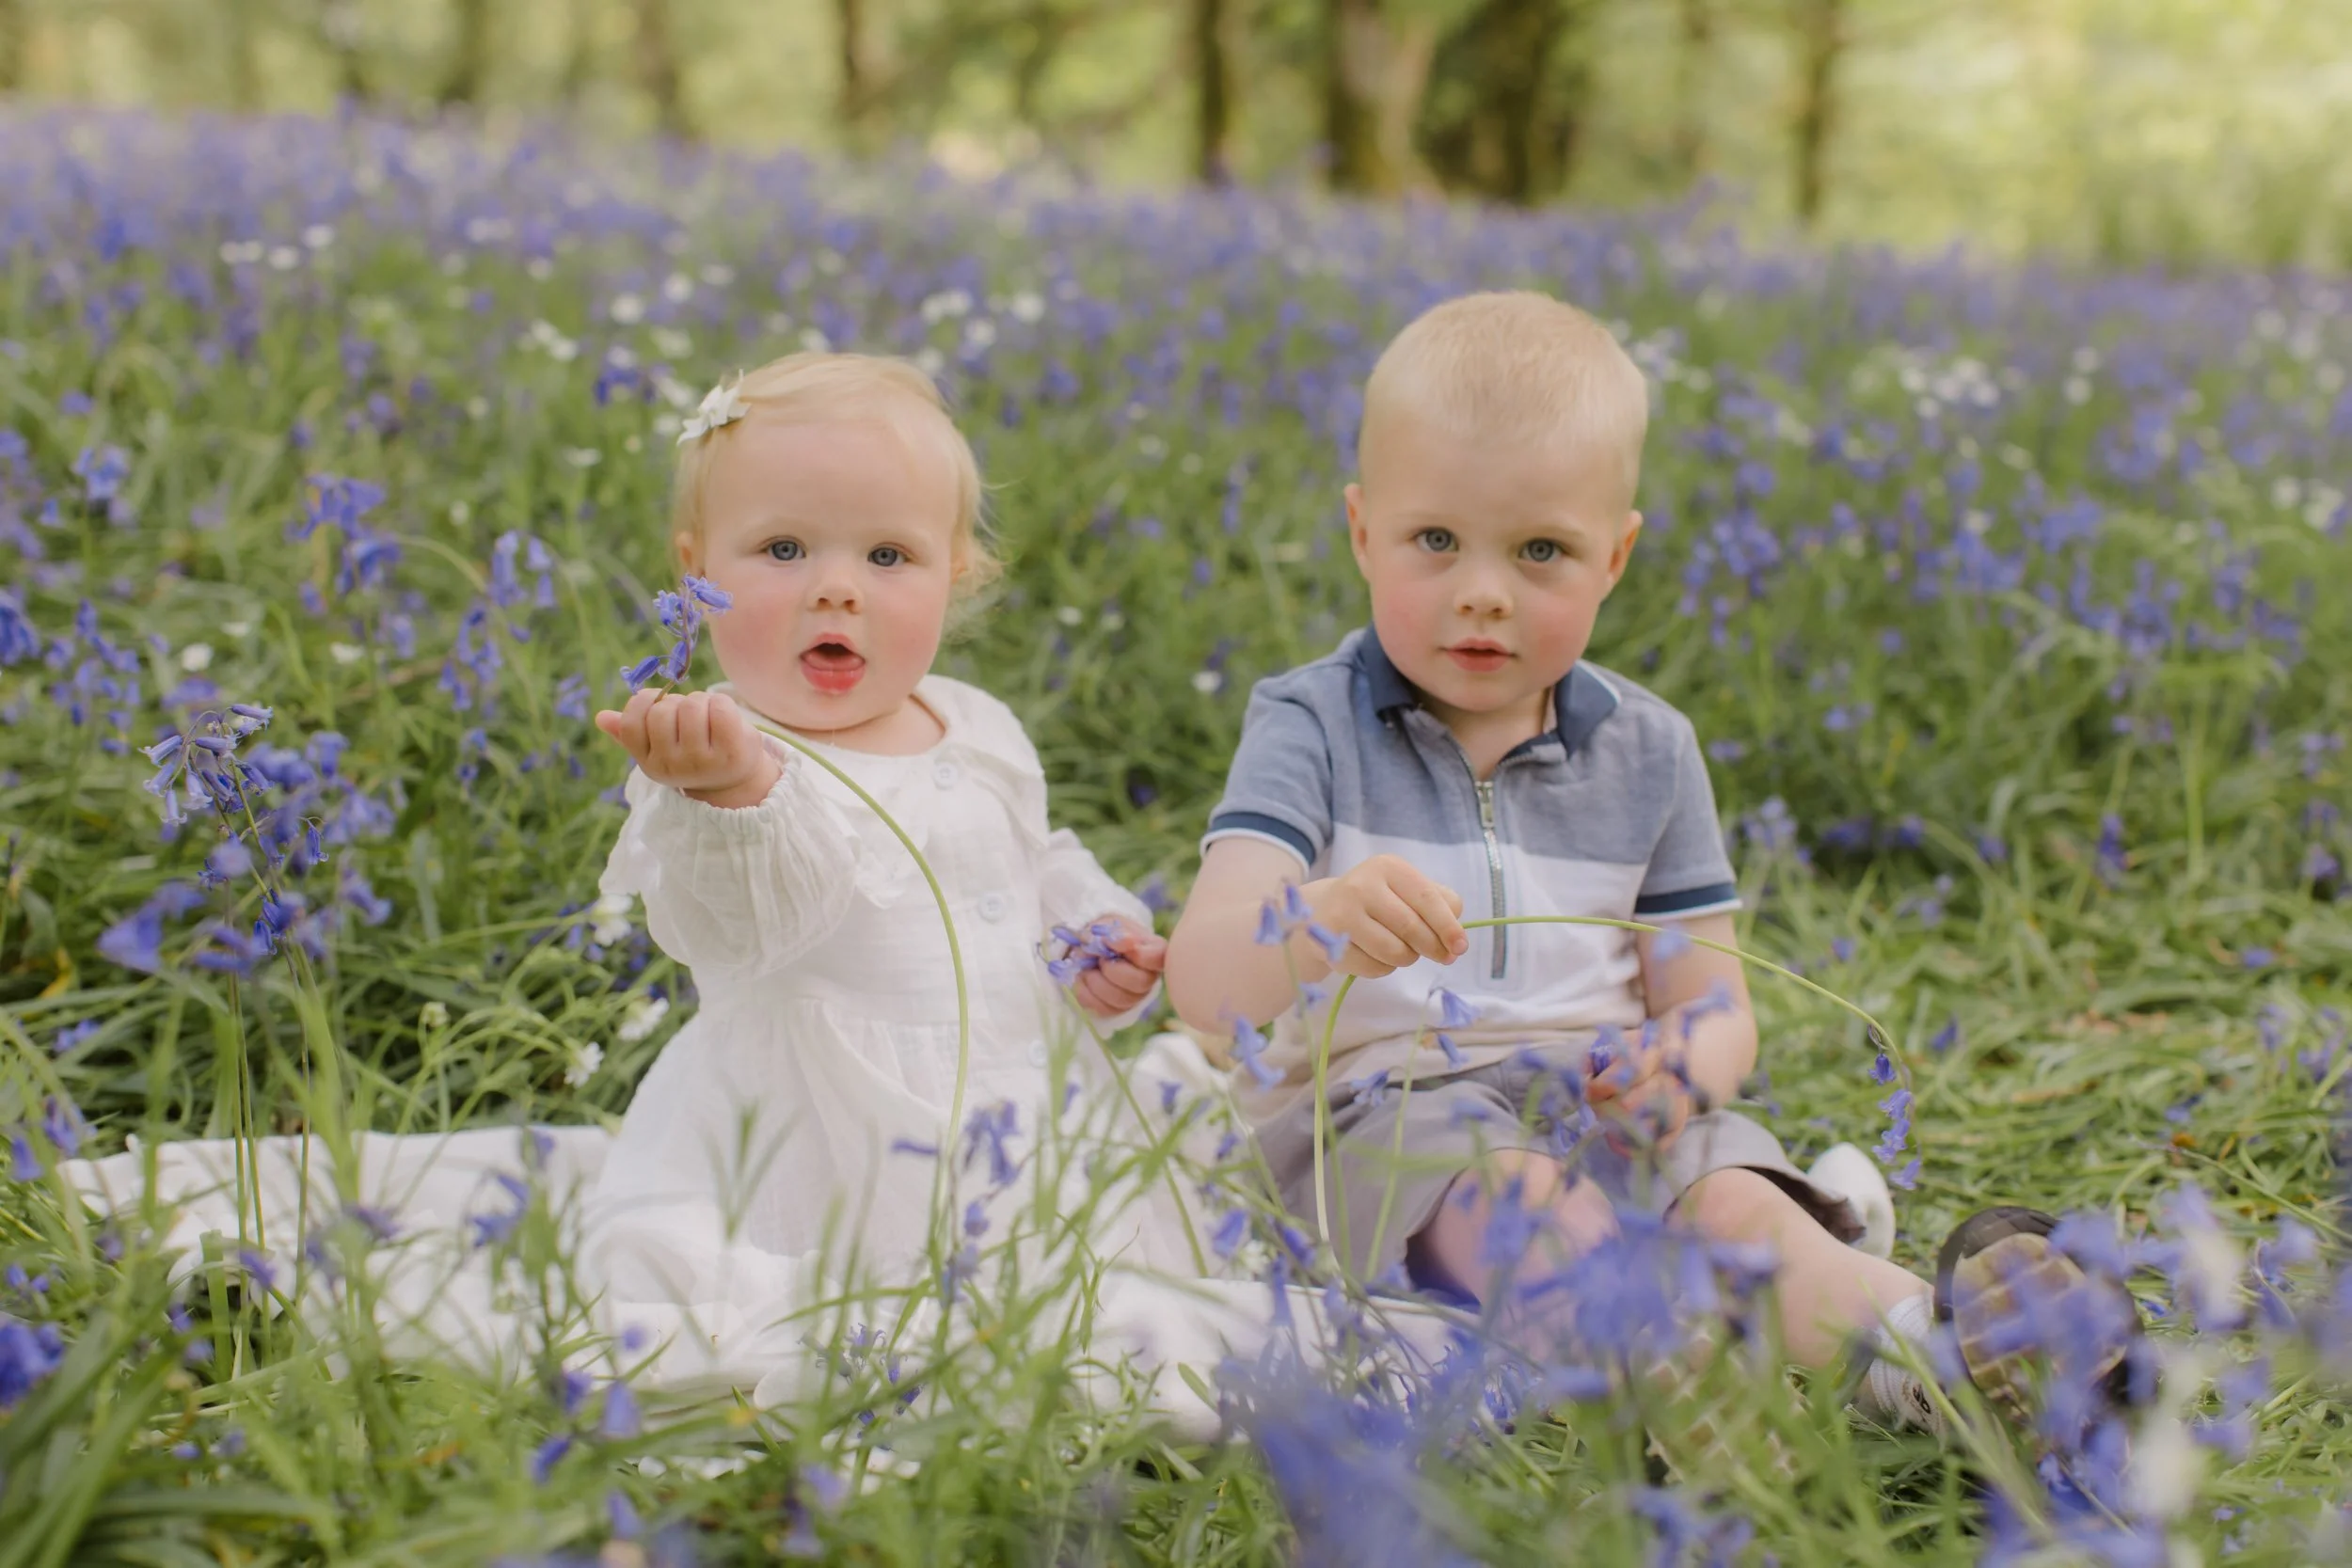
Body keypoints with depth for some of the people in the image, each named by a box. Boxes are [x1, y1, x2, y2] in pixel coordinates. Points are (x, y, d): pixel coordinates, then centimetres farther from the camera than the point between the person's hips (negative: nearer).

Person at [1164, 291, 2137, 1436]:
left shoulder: (1646, 752, 11)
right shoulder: (1313, 729, -1)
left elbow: (1713, 1002, 13)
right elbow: (1202, 985, -15)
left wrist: (1689, 1060, -14)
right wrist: (1315, 923, -40)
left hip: (1600, 1108, 3)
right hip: (1376, 1110, -3)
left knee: (1730, 1197, -27)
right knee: (1499, 1184, -35)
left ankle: (1915, 1338, -53)